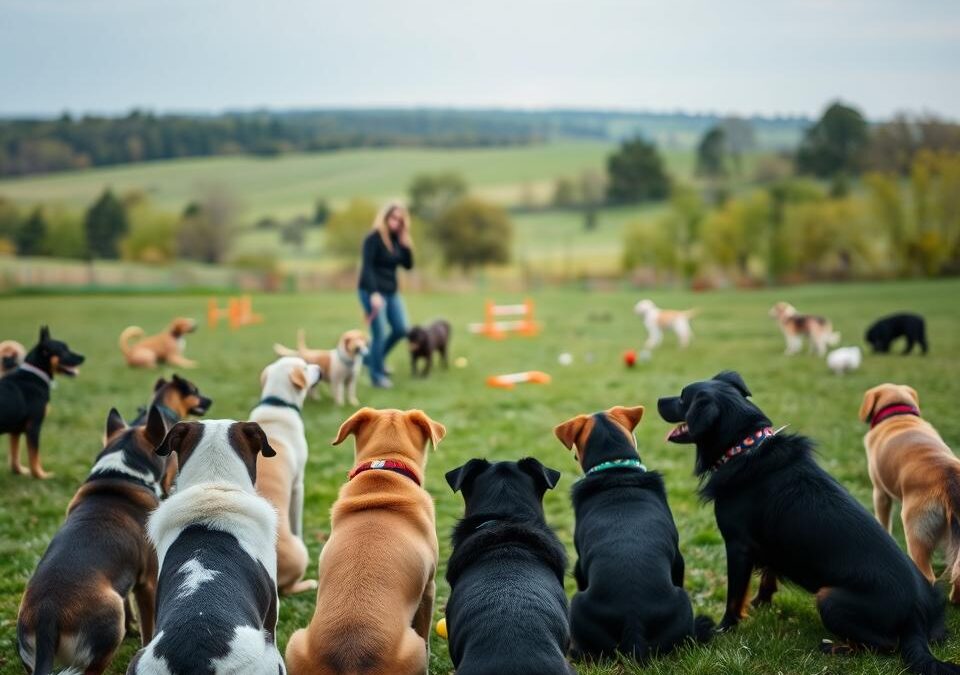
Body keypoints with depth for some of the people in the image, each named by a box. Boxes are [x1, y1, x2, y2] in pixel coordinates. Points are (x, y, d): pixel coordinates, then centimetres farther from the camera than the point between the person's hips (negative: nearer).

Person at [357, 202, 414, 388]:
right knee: (379, 333, -7)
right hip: (373, 291, -8)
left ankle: (375, 358, 28)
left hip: (391, 292, 8)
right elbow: (367, 267, -19)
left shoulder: (398, 239, 9)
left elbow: (408, 265, 7)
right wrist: (374, 293, -28)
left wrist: (405, 243, -6)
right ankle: (377, 375, 5)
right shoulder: (374, 238, -12)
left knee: (401, 329, 6)